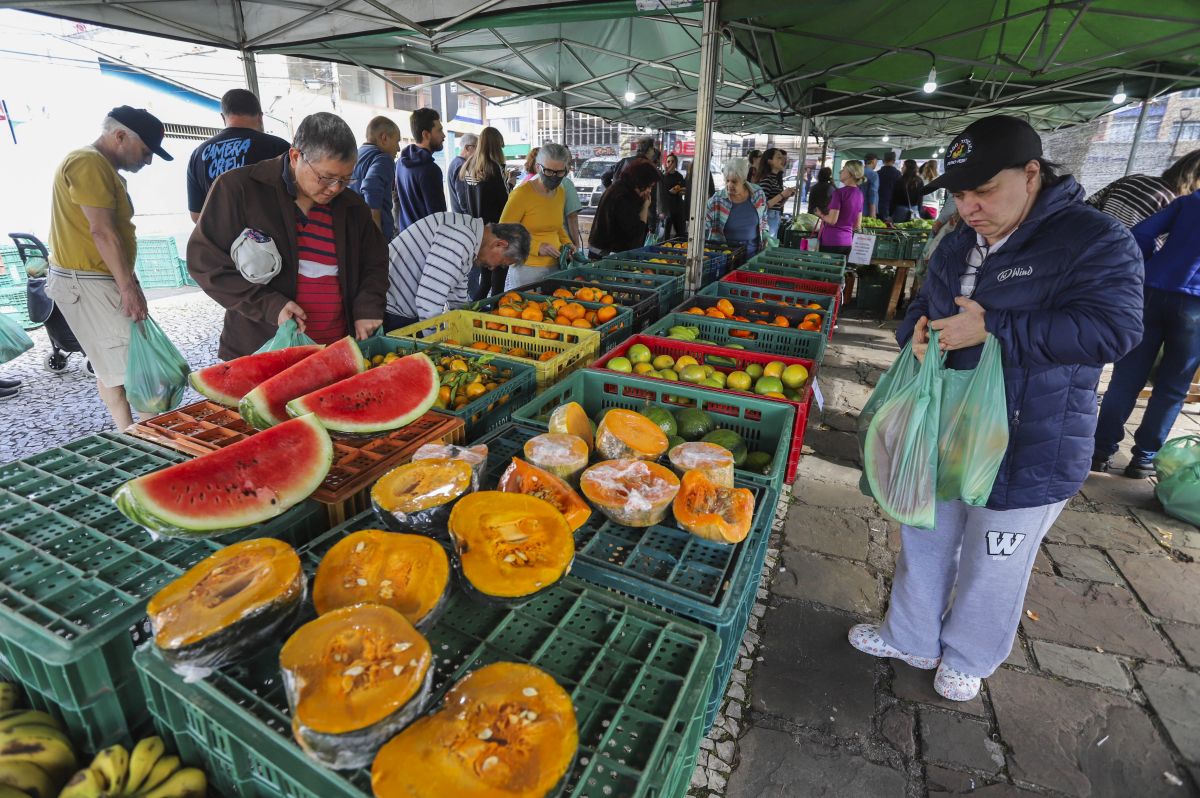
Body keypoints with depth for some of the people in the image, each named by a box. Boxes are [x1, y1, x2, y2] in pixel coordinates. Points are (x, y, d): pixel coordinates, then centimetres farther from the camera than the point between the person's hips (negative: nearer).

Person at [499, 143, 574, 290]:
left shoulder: (561, 193, 8)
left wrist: (566, 242, 7)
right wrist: (537, 247, -20)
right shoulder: (522, 193, -12)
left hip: (554, 267, 6)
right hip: (527, 269, -6)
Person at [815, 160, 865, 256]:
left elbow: (832, 220, -16)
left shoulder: (840, 192, -12)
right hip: (847, 241, 7)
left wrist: (821, 215, 2)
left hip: (831, 241, -7)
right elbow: (857, 225, 14)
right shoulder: (860, 194, 10)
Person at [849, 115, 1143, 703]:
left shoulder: (1095, 240, -15)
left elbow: (1113, 328, -25)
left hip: (1025, 455, -6)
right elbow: (924, 303, 17)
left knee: (991, 568, 13)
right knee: (925, 543, 20)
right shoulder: (961, 243, 6)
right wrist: (917, 330, -7)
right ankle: (911, 638, 42)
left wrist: (992, 330, -31)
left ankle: (966, 660, 39)